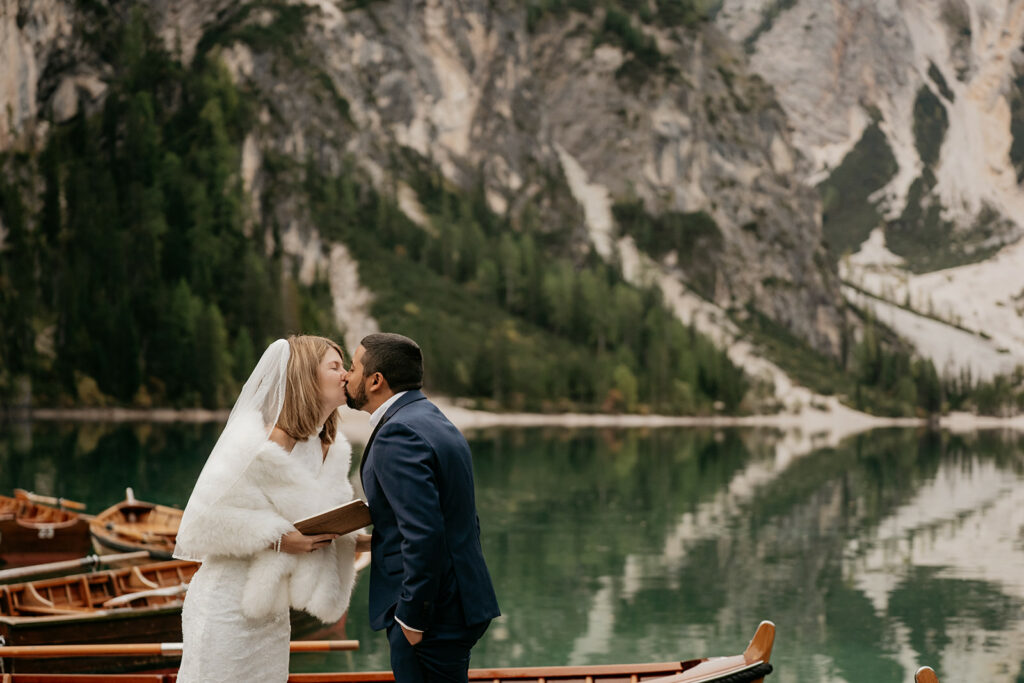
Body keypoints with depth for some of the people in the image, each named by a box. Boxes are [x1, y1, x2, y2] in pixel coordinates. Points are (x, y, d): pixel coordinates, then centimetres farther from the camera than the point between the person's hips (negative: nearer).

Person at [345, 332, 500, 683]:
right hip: (457, 603, 10)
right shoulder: (435, 422, 15)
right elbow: (461, 521, 19)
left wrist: (412, 619, -19)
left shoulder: (398, 434, -17)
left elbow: (424, 533, -25)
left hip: (433, 614, -10)